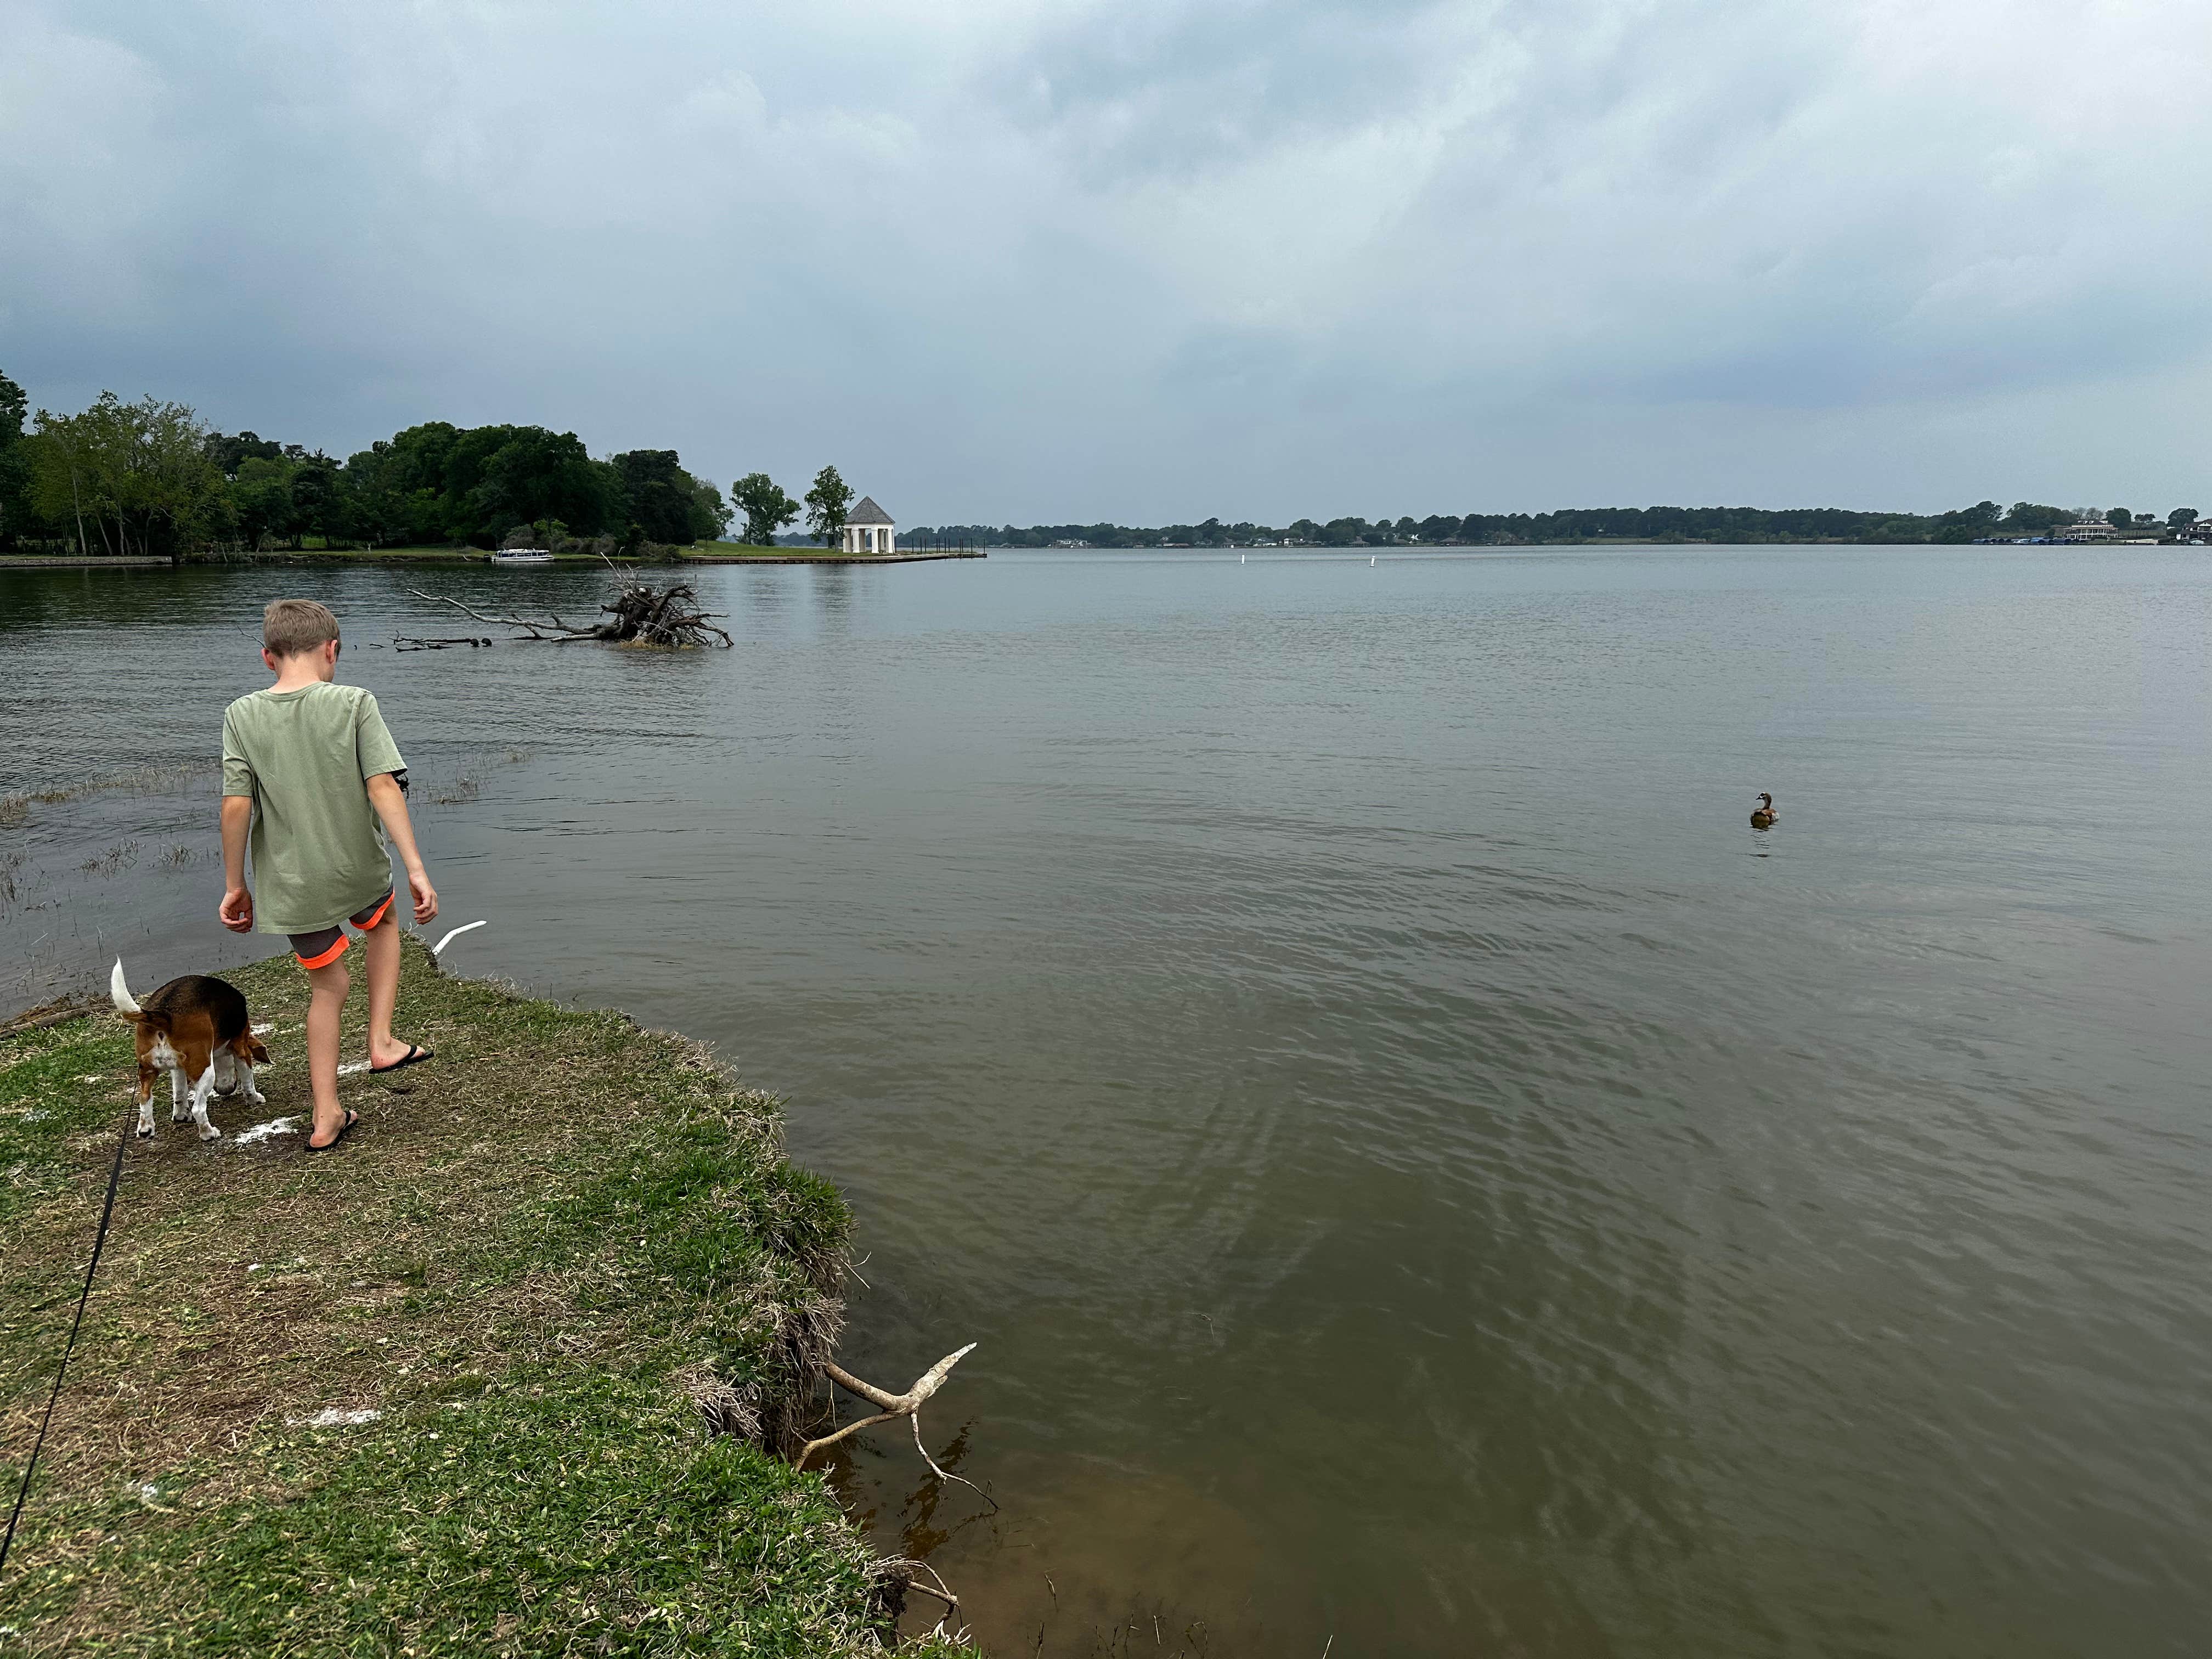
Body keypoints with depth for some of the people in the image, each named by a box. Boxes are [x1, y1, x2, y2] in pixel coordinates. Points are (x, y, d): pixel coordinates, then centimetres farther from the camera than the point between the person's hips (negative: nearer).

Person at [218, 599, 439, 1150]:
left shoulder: (242, 715, -5)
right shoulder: (355, 704, -10)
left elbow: (236, 805, -8)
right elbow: (383, 787, -17)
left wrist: (235, 886, 3)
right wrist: (417, 870, -17)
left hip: (290, 886, 2)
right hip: (358, 872, -2)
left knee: (329, 986, 19)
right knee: (383, 923, 33)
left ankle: (327, 1119, 21)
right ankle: (381, 1042, 25)